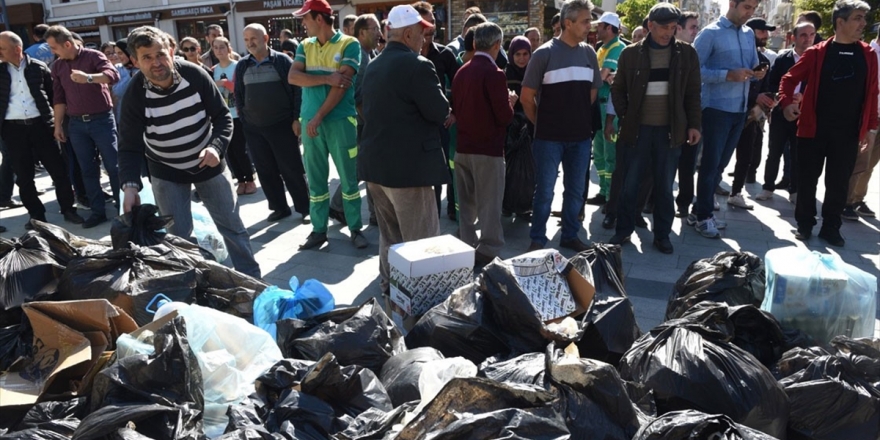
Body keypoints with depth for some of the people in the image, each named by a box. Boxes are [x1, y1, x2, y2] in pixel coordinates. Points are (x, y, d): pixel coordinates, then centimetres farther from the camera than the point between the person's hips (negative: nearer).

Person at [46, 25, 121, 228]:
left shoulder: (93, 56, -6)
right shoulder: (57, 66, 9)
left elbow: (113, 75, -23)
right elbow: (59, 97, 11)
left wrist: (89, 77, -39)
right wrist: (58, 125, 8)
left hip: (102, 119, -5)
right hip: (77, 123, 5)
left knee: (113, 166, -1)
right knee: (88, 170, 7)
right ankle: (98, 211, 14)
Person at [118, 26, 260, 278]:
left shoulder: (195, 75, -19)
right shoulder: (135, 95, -20)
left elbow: (222, 116, -10)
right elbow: (131, 147, -19)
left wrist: (217, 147, -29)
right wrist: (130, 185, -35)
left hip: (208, 163, 1)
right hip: (166, 173, -1)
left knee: (232, 226, 9)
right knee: (179, 236, 1)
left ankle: (252, 279, 26)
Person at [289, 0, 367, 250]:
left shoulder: (349, 44, -4)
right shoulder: (305, 46, 12)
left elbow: (342, 84, -12)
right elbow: (293, 77, -2)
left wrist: (319, 116, -14)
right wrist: (327, 78, -16)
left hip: (340, 121, -4)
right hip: (310, 122, 4)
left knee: (349, 178, 4)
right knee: (315, 179, 8)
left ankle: (356, 229, 15)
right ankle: (319, 230, 18)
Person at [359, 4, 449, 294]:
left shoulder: (373, 66, 11)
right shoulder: (417, 65, -15)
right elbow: (440, 112, -13)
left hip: (374, 161, 9)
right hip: (408, 165, -9)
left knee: (389, 235, 20)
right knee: (421, 240, 1)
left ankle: (389, 290, 31)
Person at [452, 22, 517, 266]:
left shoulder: (461, 72, 6)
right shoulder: (494, 74, -14)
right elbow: (505, 117, -15)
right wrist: (510, 101, 4)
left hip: (462, 147, 7)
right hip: (488, 149, -7)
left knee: (466, 203, 15)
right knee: (489, 204, 1)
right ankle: (488, 252, 6)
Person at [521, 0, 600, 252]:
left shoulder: (589, 53, 4)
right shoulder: (544, 54, -9)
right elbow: (527, 97, -4)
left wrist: (579, 116, 13)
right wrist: (541, 124, 4)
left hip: (580, 136, 4)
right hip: (549, 137, -4)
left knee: (575, 190, 13)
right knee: (544, 191, 3)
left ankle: (570, 235, 28)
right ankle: (537, 240, 16)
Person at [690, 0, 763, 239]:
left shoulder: (749, 34, 12)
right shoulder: (711, 33, -8)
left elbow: (752, 65, 20)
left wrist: (756, 74, -3)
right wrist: (728, 75, -21)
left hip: (739, 109, 7)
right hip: (717, 108, -7)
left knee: (720, 164, 11)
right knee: (710, 163, -1)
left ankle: (701, 211, 22)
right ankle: (703, 216, 8)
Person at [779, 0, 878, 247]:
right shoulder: (817, 53, -1)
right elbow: (790, 79, 3)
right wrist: (787, 103, -15)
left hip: (849, 133, 2)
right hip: (814, 129, -2)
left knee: (838, 183, 8)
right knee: (808, 180, 6)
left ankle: (830, 228, 20)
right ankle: (804, 224, 21)